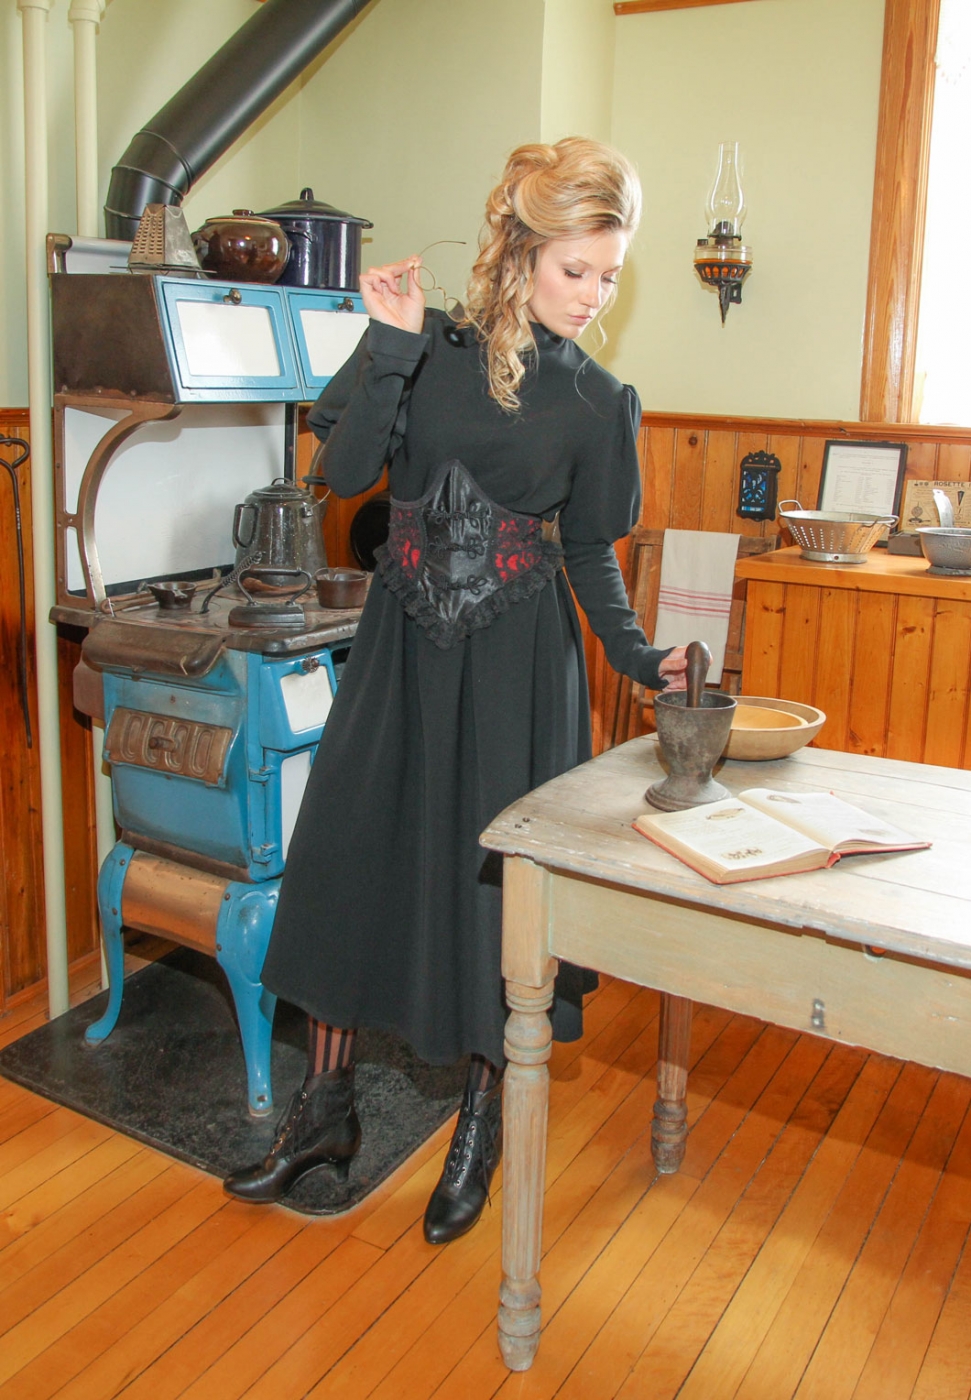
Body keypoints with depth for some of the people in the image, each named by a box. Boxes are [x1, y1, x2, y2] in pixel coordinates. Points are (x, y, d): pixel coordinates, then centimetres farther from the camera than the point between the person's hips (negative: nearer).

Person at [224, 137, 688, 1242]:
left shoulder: (596, 402, 2)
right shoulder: (430, 348, 1)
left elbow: (591, 552, 6)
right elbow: (345, 471, -10)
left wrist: (636, 654, -6)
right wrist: (388, 347, -17)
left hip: (515, 657, -1)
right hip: (402, 639, 2)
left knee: (490, 870, 2)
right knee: (351, 850, 6)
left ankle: (482, 1119, 25)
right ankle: (326, 1106, 25)